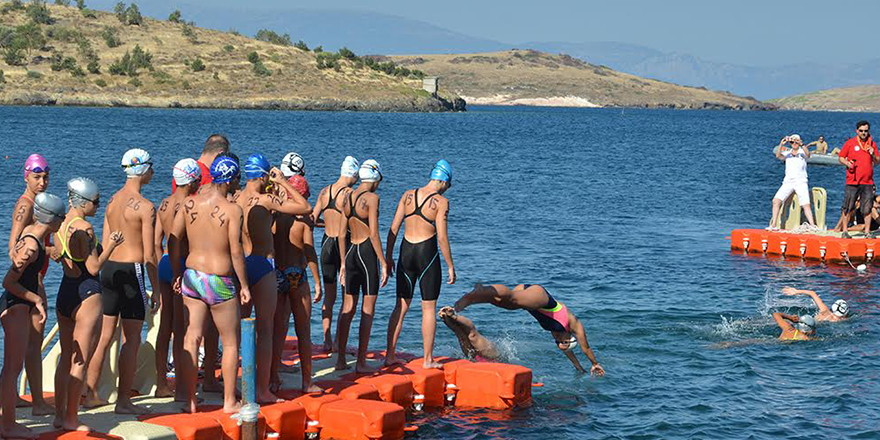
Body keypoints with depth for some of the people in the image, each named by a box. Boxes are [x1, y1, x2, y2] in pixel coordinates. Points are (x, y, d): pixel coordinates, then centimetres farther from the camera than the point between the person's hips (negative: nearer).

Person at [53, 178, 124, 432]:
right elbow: (93, 268, -17)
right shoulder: (84, 228, -17)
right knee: (80, 362, 0)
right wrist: (111, 245, -6)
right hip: (86, 294, -8)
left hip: (64, 293, 8)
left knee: (66, 358, 16)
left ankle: (59, 416, 20)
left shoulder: (61, 224, 8)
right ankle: (71, 419, 5)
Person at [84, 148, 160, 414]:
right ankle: (123, 400, 1)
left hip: (109, 269, 7)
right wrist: (156, 290, -6)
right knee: (132, 340, 0)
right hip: (131, 271, -7)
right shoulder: (145, 207, -11)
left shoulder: (113, 201, 10)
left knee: (104, 337, 14)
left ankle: (91, 395, 19)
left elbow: (105, 245, 14)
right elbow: (149, 255, -12)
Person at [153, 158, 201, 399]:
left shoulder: (164, 203, 9)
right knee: (181, 329, -3)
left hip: (165, 264, 7)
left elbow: (156, 242, 13)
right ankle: (181, 389, 2)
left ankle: (161, 384, 20)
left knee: (165, 327, 13)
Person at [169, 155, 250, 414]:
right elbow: (236, 251, -15)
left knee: (191, 340, 8)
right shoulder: (231, 209, -14)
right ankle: (230, 402, 14)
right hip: (219, 281, -5)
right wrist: (244, 285, -5)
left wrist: (177, 274, 15)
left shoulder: (190, 203, 1)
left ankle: (190, 401, 11)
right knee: (231, 343, 9)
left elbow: (173, 239, 4)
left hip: (191, 276, 5)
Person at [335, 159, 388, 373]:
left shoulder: (347, 198, 10)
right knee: (368, 309, 0)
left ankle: (341, 359, 15)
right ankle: (361, 362, 0)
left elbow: (341, 234, 12)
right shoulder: (371, 197, -10)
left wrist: (343, 263, 19)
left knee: (348, 308, 12)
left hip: (351, 252, 7)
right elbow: (374, 234, -15)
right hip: (368, 252, -7)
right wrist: (384, 262, -11)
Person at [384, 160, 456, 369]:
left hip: (406, 253, 4)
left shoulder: (407, 195, 4)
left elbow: (393, 228, 4)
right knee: (429, 308, 5)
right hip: (427, 254, -4)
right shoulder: (441, 201, -9)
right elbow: (442, 237, -12)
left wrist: (388, 256, 12)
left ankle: (390, 355, 14)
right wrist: (450, 266, -4)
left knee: (401, 306, 13)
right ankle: (428, 360, 8)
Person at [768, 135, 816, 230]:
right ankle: (773, 225, -5)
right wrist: (781, 144, -19)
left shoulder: (802, 153, 6)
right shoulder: (787, 153, 12)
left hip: (801, 182, -3)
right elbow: (778, 156, -6)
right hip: (788, 182, 3)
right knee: (776, 200, -10)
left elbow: (808, 154, -17)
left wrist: (801, 144, -32)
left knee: (806, 205, -15)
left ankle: (812, 225, -16)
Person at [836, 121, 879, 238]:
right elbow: (841, 157, 9)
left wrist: (873, 155, -5)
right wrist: (847, 163, -11)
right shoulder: (850, 143, 3)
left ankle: (867, 232, 7)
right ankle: (844, 231, 6)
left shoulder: (872, 144, 11)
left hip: (868, 182, 2)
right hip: (852, 181, -2)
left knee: (867, 208, 2)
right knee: (848, 207, -2)